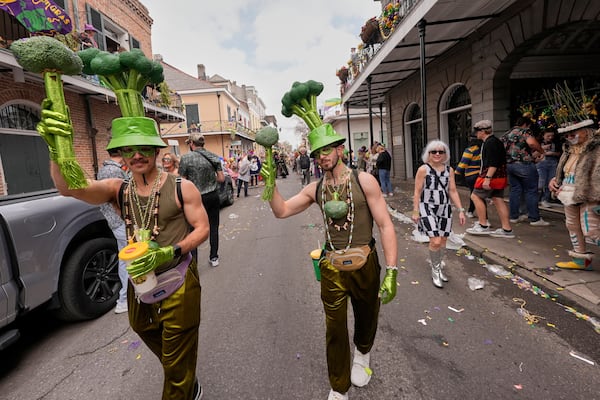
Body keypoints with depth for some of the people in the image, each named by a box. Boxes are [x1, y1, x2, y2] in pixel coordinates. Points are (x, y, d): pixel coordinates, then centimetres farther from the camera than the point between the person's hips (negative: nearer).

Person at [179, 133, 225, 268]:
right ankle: (214, 258, 23)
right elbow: (221, 178, 3)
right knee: (213, 227, 14)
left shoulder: (186, 158, -10)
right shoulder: (214, 157, 1)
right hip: (213, 196, 4)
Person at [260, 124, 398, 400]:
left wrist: (391, 271, -16)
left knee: (367, 318, 22)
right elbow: (281, 211, 2)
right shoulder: (315, 189, 1)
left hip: (365, 264, -1)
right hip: (332, 268, 2)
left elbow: (386, 226, -11)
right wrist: (271, 182, -13)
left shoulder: (364, 181, -9)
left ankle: (362, 353, 58)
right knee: (335, 331, 11)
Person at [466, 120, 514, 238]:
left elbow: (493, 163, -24)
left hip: (492, 175, -10)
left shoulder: (491, 143, -15)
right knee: (498, 199, 8)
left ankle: (483, 226, -1)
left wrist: (487, 178, -27)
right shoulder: (494, 141, 19)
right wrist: (483, 173, 29)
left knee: (476, 196, -5)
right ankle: (507, 229, 10)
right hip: (499, 176, 10)